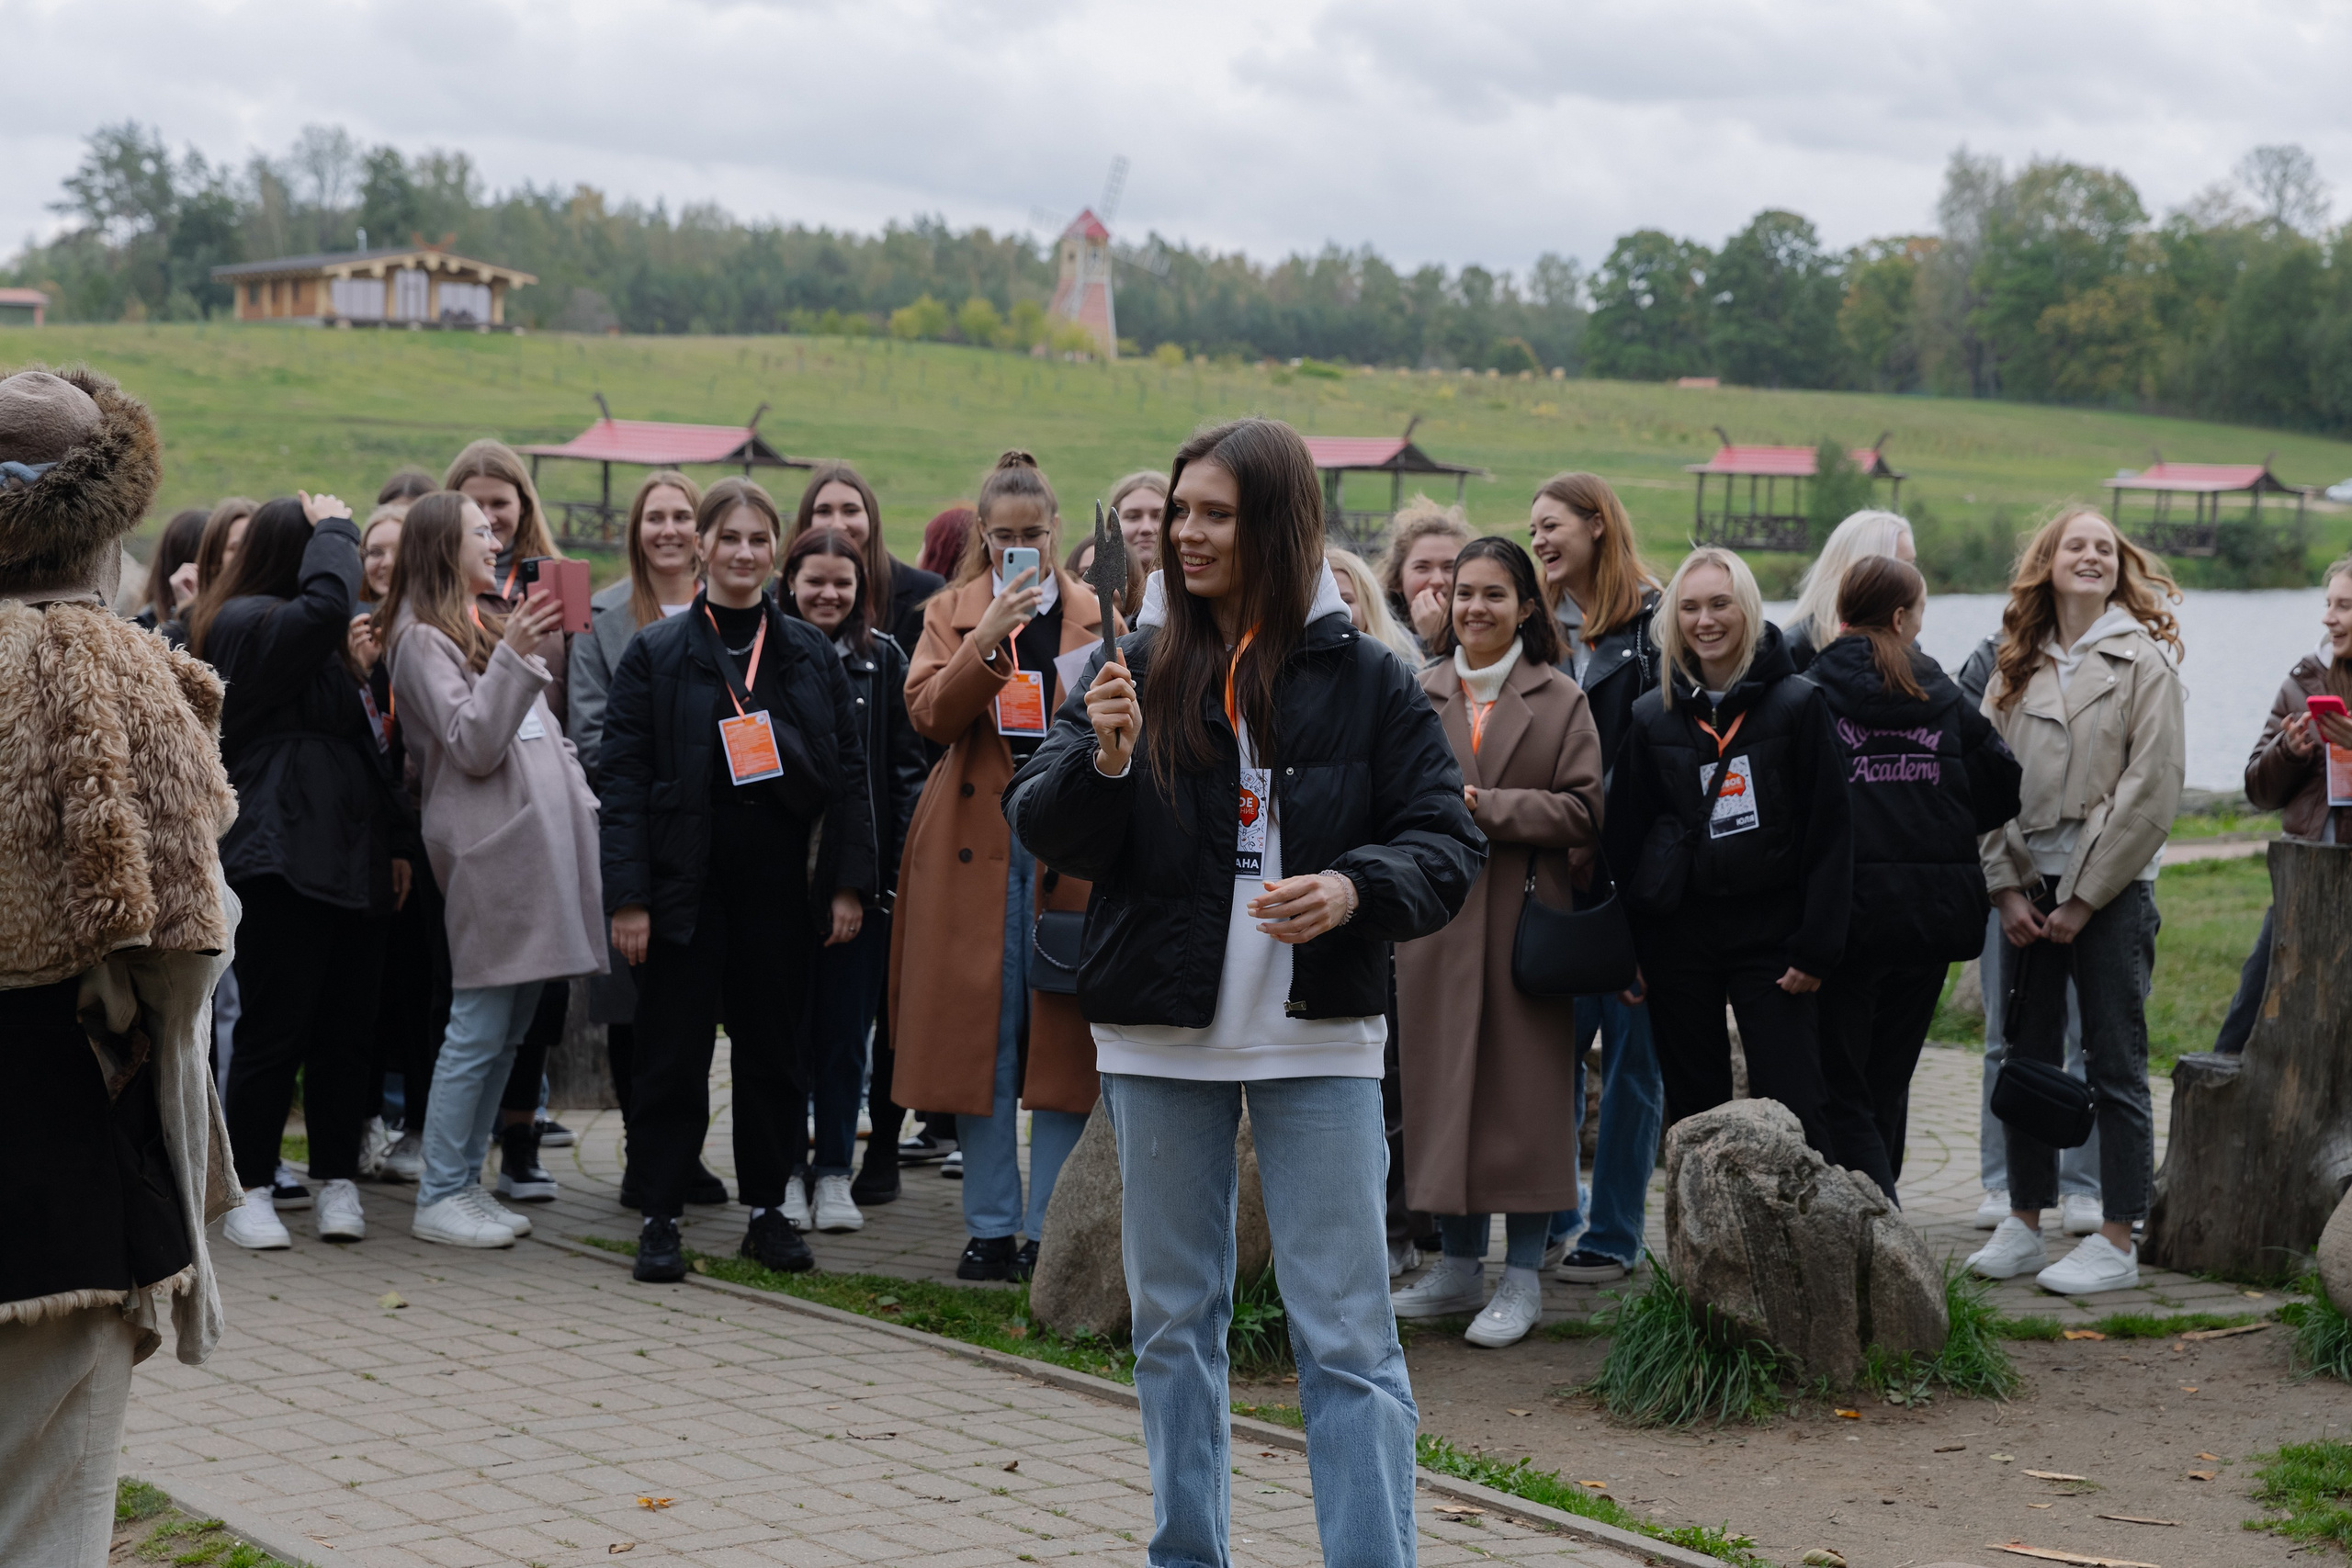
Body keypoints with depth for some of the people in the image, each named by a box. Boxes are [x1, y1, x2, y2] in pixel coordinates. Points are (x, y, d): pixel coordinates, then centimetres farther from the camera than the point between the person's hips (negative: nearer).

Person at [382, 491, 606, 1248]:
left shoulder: (487, 626, 23)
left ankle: (466, 1180, 16)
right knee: (479, 1026, -8)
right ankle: (439, 1198, -2)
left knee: (511, 1023, 10)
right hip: (489, 845, -9)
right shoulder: (422, 638, -5)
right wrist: (514, 655, -22)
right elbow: (472, 745, -14)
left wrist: (581, 807, 17)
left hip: (537, 837, 9)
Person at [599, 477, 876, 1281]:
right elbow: (622, 778, -2)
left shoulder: (811, 653, 8)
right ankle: (659, 1218, 10)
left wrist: (848, 883, 0)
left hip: (780, 881, 2)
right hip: (686, 878, -2)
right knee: (673, 1052, 1)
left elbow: (848, 771, 8)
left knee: (773, 1048, 9)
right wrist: (628, 897, -9)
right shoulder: (656, 653, 1)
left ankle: (767, 1209, 20)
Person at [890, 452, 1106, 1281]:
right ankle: (991, 1227, 9)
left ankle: (1049, 1231, 4)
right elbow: (928, 714, -6)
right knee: (980, 1037, 1)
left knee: (1064, 1040, -2)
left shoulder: (1096, 615, 11)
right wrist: (988, 639, -17)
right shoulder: (952, 613, 10)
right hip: (974, 846, 0)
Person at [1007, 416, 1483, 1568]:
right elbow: (1045, 833, 1)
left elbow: (1448, 845, -1)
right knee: (1173, 1317, 13)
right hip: (1160, 1040, 3)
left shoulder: (1366, 681, -2)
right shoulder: (1135, 669, 4)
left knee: (1347, 1332, -3)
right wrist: (1104, 759, -19)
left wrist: (1356, 887, -20)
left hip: (1318, 1039, -3)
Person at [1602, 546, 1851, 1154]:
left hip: (1770, 932, -3)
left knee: (1792, 1112, -7)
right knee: (1694, 1113, 8)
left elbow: (1829, 831, -3)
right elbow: (1623, 840, 10)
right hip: (1678, 935, 3)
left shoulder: (1797, 705, -2)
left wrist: (1815, 946, -9)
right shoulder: (1651, 717, 7)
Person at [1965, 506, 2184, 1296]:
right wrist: (2007, 887, -2)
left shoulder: (2143, 661, -4)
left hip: (2111, 889, -5)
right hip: (2030, 889, 5)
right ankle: (2023, 1224, 19)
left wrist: (2085, 898, -11)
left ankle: (2117, 1243, 4)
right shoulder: (2015, 666, 10)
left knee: (2115, 1065, -1)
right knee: (2026, 1058, 10)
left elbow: (2152, 789, -10)